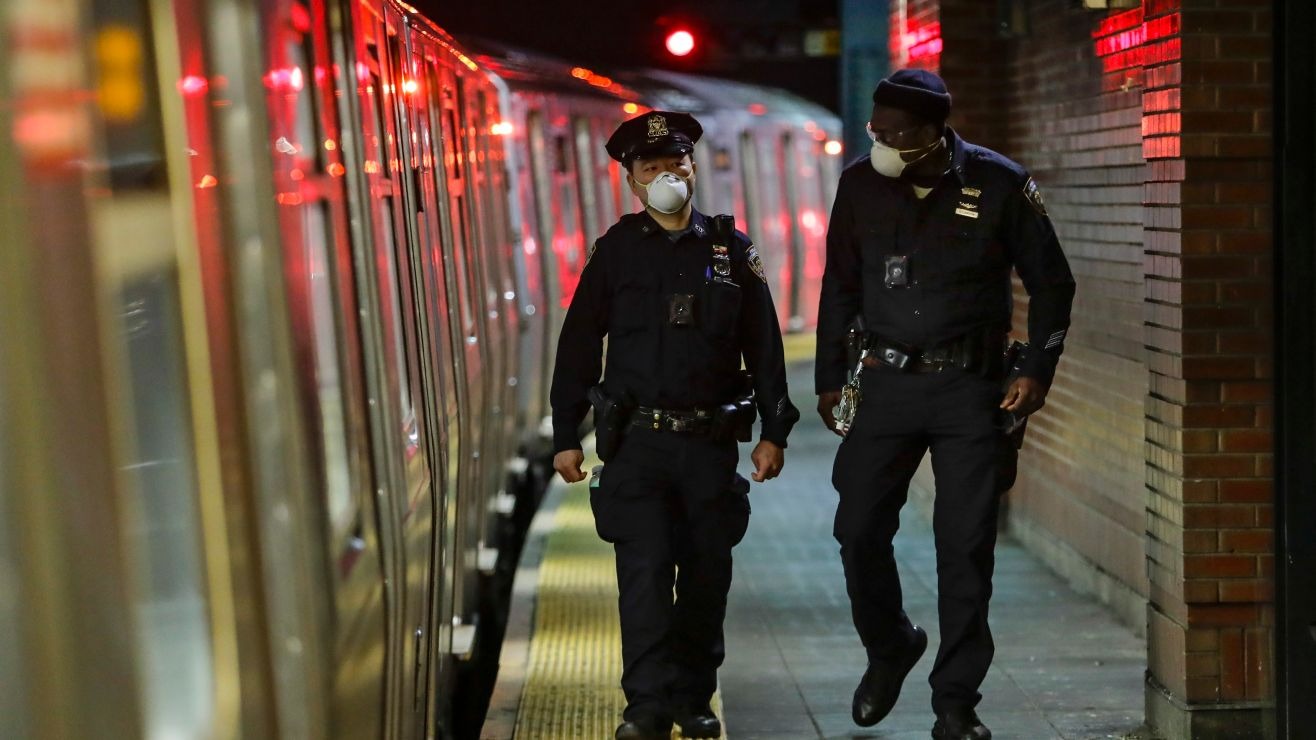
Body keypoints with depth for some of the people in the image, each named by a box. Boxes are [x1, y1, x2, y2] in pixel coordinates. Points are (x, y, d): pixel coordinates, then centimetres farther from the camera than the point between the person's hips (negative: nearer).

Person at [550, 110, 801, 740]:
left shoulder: (731, 251, 6)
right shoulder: (615, 251, 5)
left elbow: (764, 347, 7)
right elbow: (578, 347, 6)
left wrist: (773, 432, 3)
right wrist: (565, 436, 3)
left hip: (710, 444, 1)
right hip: (636, 441, -1)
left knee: (707, 574, 7)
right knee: (644, 572, -7)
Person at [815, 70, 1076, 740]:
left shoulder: (998, 183, -6)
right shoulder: (861, 185, 1)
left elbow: (1051, 284, 3)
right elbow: (839, 287, 12)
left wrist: (1037, 371, -4)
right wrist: (829, 377, 11)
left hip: (971, 389, -2)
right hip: (888, 383, 2)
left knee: (966, 547, -1)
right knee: (859, 529, 0)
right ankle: (889, 649, 29)